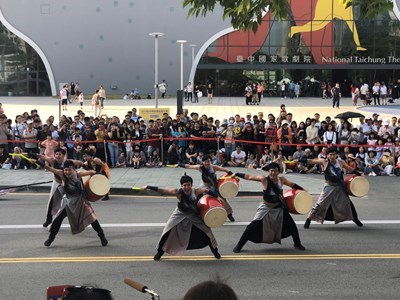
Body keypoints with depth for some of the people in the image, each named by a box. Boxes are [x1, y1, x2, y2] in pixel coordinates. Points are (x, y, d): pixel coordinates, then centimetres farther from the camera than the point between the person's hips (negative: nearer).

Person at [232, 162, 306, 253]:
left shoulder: (281, 179, -10)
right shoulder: (264, 179, -20)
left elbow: (291, 184, 8)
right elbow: (249, 176, -17)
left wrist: (302, 190, 10)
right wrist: (236, 174, -18)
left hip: (279, 208, 4)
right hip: (266, 208, -3)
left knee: (291, 225, 4)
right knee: (253, 226, -13)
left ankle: (297, 244, 29)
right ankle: (239, 246, -1)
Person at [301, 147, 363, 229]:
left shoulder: (341, 162, -5)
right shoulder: (324, 162, -13)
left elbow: (350, 169, 8)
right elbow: (311, 161, -15)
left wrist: (359, 174, 2)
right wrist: (299, 160, -23)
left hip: (340, 187, 3)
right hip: (329, 187, -3)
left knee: (347, 203, 15)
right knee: (320, 204, -8)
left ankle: (355, 219, 37)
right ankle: (308, 220, 2)